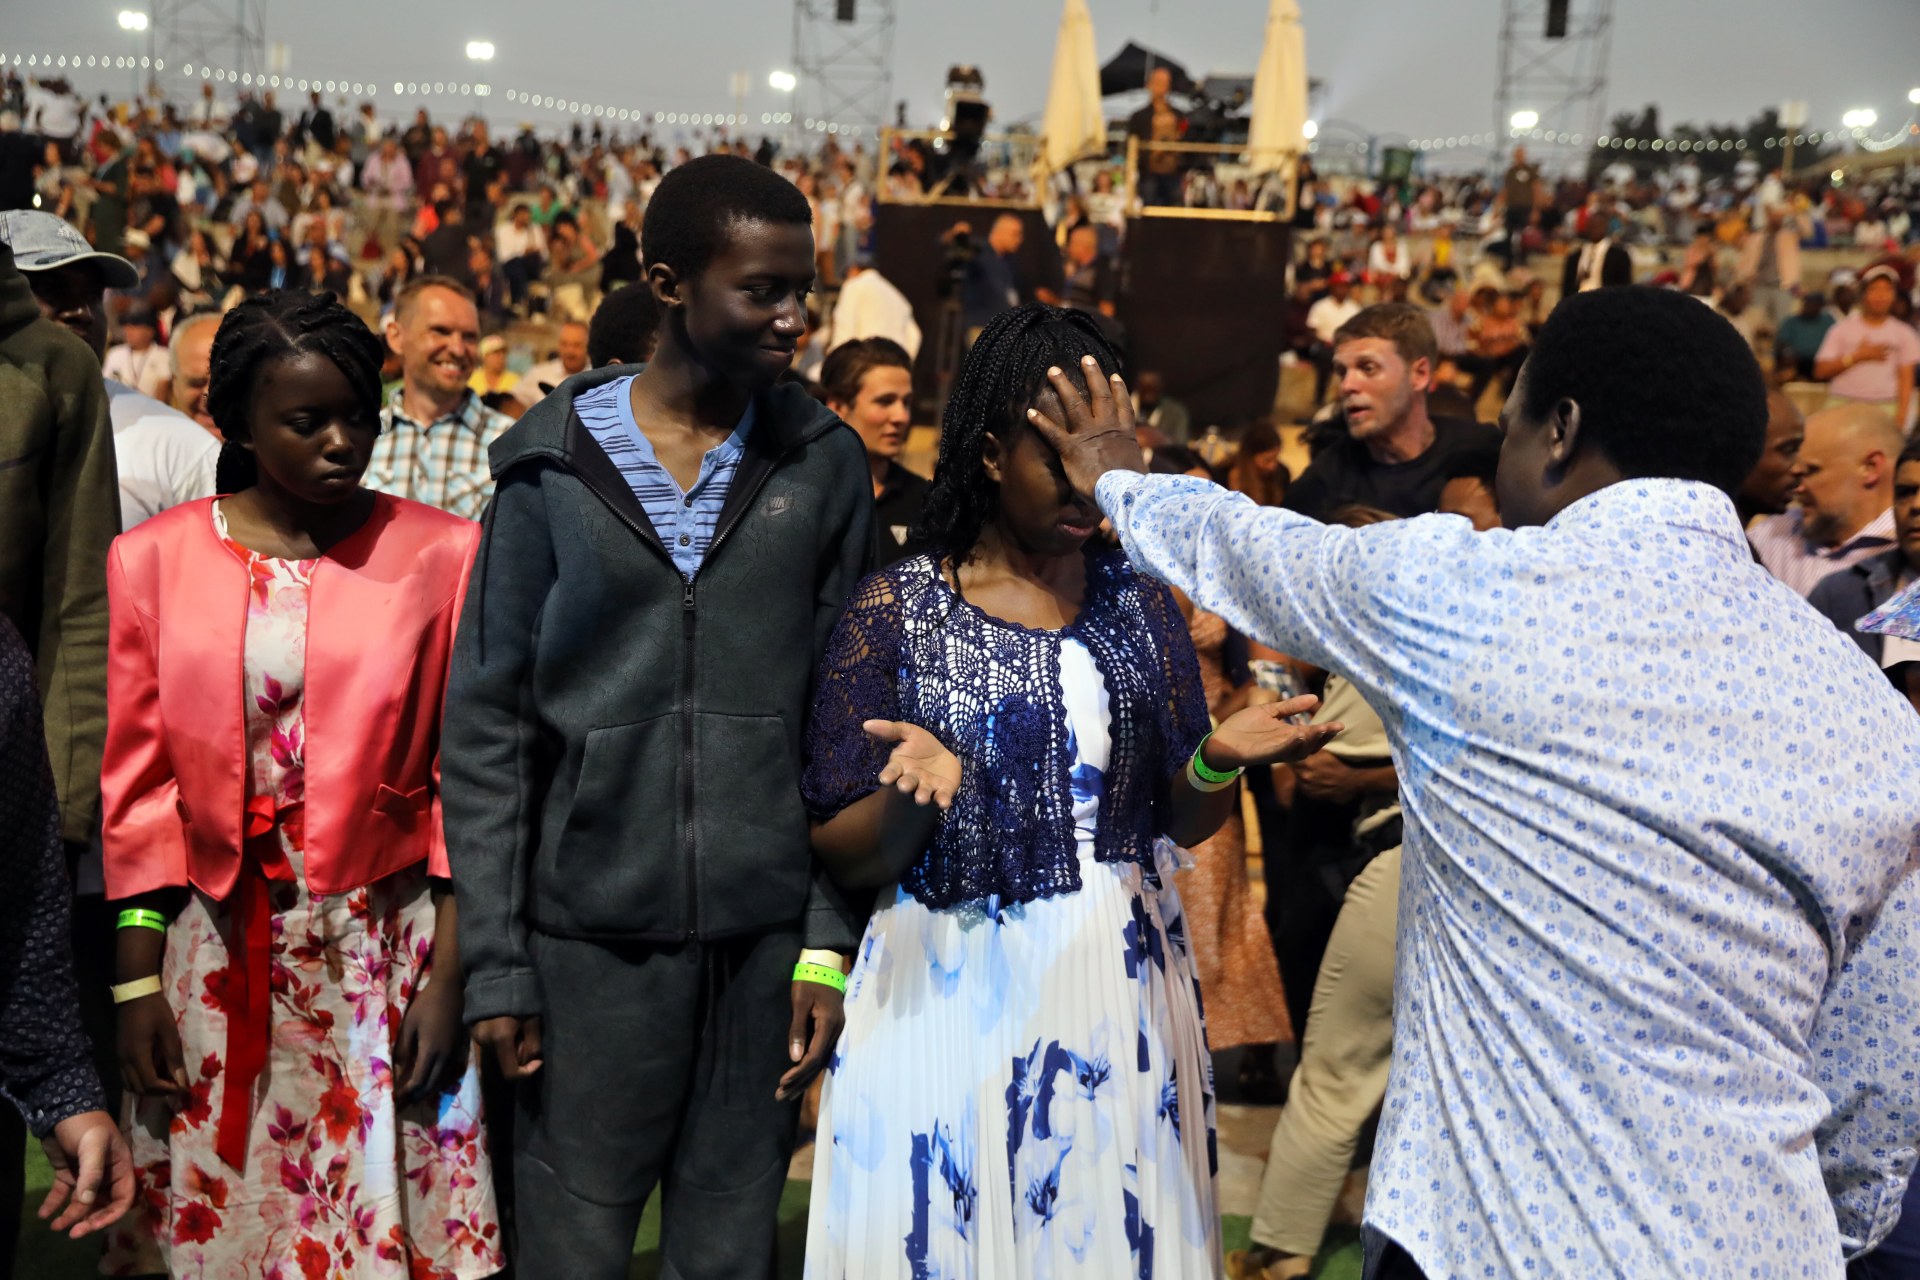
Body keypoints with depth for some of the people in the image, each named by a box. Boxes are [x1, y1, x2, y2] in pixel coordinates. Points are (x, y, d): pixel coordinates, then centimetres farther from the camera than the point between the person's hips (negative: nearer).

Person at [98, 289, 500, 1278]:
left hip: (388, 949, -1)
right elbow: (138, 789, 4)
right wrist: (137, 987, 2)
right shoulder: (156, 559, 2)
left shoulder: (440, 555, -3)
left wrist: (448, 975, -7)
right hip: (217, 959, 2)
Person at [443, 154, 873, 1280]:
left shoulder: (827, 462, 3)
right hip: (590, 928, -1)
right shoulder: (551, 463, -1)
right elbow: (486, 724, 0)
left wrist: (832, 942, -2)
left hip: (767, 932, 1)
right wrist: (495, 965, -4)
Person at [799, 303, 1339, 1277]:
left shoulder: (1138, 600, 5)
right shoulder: (896, 610, -6)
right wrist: (913, 794, -26)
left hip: (1121, 998, 3)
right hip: (950, 1000, -3)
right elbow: (844, 858, -6)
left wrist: (1216, 761, -14)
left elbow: (1182, 823, 7)